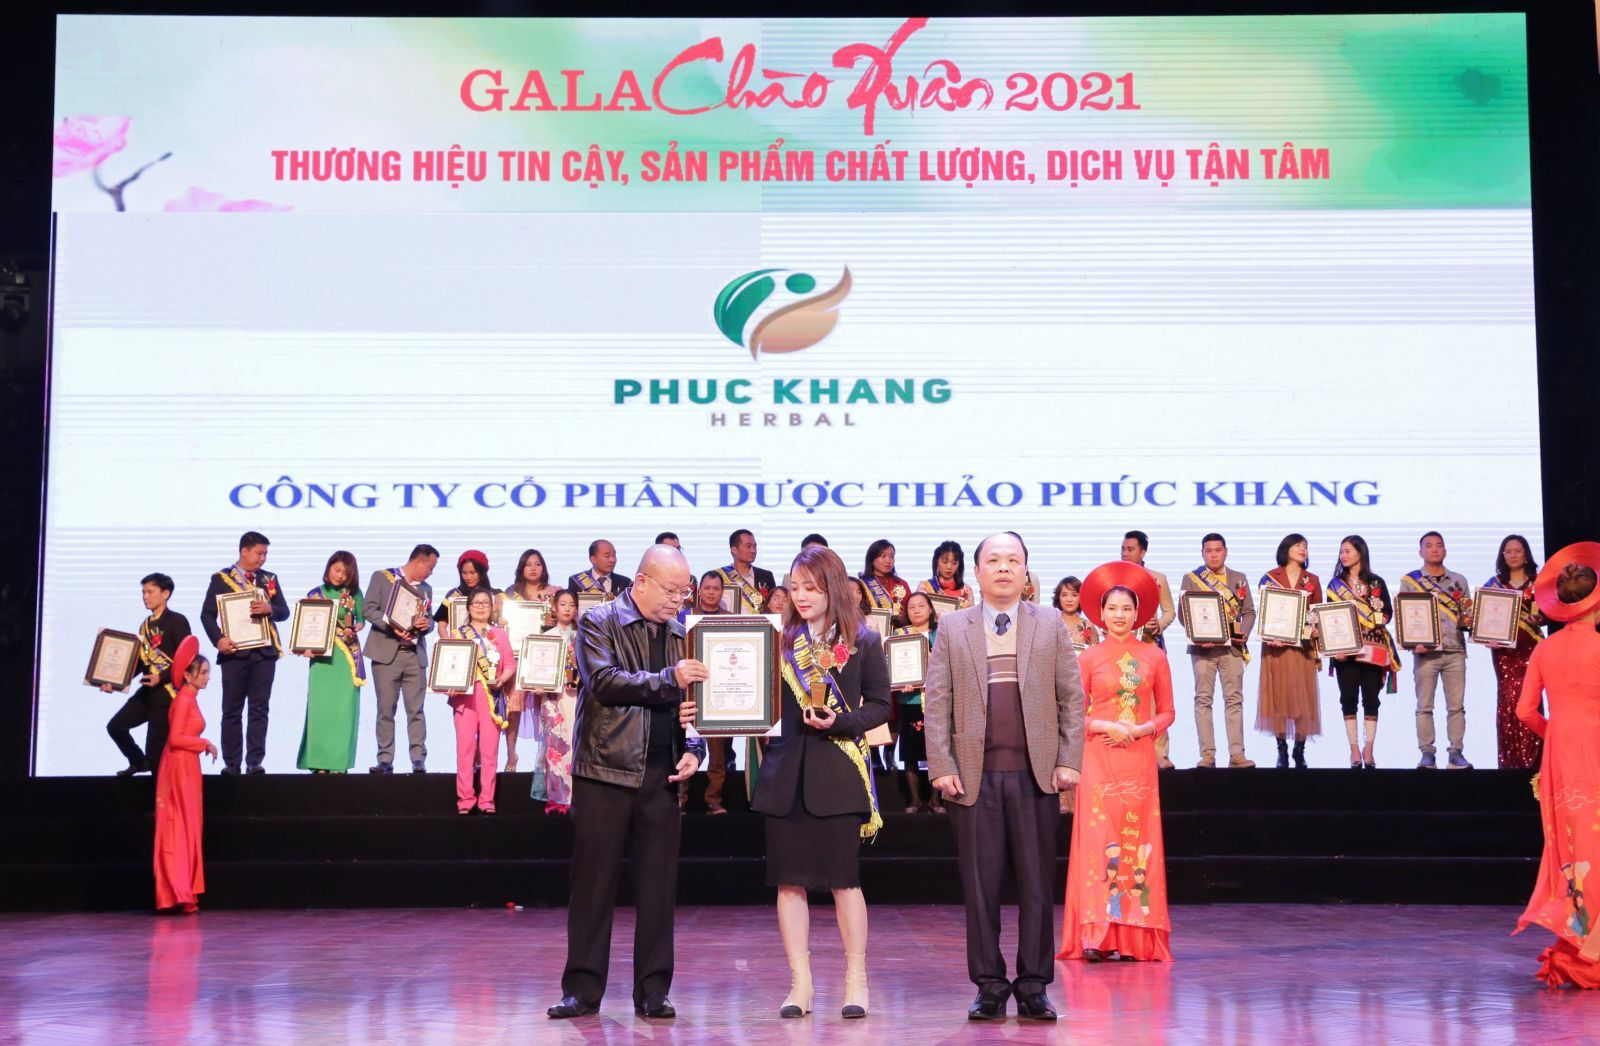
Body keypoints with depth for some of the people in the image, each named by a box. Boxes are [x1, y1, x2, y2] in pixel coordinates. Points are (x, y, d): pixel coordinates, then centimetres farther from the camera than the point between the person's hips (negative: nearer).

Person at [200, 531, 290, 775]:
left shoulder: (269, 579, 12)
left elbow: (284, 611, 7)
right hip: (235, 652, -2)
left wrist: (269, 609, -14)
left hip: (264, 652, 2)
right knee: (232, 710, 2)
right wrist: (218, 639, -15)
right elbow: (207, 613, 0)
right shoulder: (221, 579, 3)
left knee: (259, 709, 0)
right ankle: (231, 763, 7)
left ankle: (255, 762, 2)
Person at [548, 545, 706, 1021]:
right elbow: (604, 680, -16)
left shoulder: (678, 635, 14)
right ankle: (583, 988, 9)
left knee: (658, 884, 5)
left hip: (661, 775, 4)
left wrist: (692, 750, 1)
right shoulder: (599, 622, -1)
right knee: (594, 882, 1)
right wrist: (668, 679, -23)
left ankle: (653, 990, 12)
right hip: (606, 769, -4)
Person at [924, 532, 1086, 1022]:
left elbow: (1072, 697, 7)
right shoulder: (952, 627, 9)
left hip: (1036, 774, 0)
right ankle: (989, 986, 11)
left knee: (1037, 885, 2)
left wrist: (1069, 761, -3)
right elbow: (936, 702, 4)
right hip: (975, 774, 0)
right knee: (980, 884, 3)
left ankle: (1033, 986, 10)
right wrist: (942, 767, -5)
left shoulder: (1050, 623, 10)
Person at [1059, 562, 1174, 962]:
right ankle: (1096, 936, -7)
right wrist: (1106, 726, -13)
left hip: (1139, 760, 2)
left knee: (1140, 842, 1)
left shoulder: (1154, 657, 7)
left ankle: (1136, 936, 5)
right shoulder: (1088, 658, 3)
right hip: (1099, 759, -1)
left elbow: (1166, 713, 9)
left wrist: (1140, 730, -9)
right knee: (1099, 840, -6)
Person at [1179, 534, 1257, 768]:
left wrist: (1245, 632, -9)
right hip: (1203, 647, -1)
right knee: (1203, 700, -2)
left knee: (1234, 699, 1)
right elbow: (1183, 612, 2)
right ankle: (1207, 755, 0)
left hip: (1232, 646, 1)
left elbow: (1248, 611, 10)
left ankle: (1236, 754, 2)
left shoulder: (1239, 579, 13)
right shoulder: (1191, 579, 7)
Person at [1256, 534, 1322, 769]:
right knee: (1278, 695, -2)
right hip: (1276, 644, -1)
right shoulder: (1270, 578, 7)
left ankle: (1300, 750, 5)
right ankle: (1282, 750, 4)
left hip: (1302, 644, 1)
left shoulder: (1312, 580, 13)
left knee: (1303, 696, -2)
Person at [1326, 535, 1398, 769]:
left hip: (1372, 647, 0)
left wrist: (1378, 620, -15)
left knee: (1371, 699, -1)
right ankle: (1354, 750, 2)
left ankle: (1368, 750, 4)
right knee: (1348, 699, -2)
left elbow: (1388, 612, 6)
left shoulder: (1377, 583, 8)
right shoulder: (1335, 584, 9)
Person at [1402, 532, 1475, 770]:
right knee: (1424, 706, -2)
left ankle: (1456, 754, 4)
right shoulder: (1409, 581, 7)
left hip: (1455, 652, 2)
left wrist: (1467, 622, -8)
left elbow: (1469, 615, 15)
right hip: (1426, 652, -2)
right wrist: (1413, 643, -11)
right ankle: (1427, 754, 1)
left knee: (1456, 705, 1)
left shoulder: (1459, 581, 14)